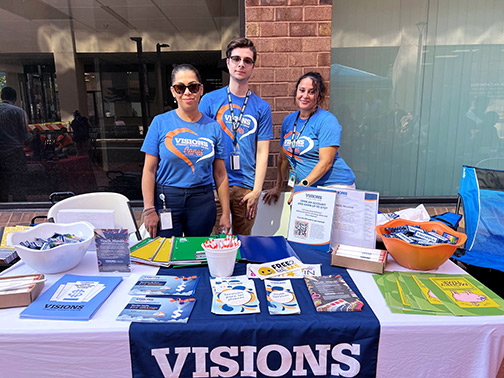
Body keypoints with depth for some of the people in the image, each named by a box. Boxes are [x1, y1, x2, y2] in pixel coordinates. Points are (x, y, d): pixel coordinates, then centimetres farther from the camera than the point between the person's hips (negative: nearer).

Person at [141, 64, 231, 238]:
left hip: (203, 202, 2)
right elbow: (149, 170, -2)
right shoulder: (160, 122, -2)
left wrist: (226, 213, 4)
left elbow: (220, 175, 4)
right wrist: (149, 210, -7)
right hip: (167, 199, -1)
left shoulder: (213, 127, 3)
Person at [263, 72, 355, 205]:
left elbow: (326, 162, -15)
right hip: (305, 188, 5)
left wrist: (303, 185, -21)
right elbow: (284, 158, 18)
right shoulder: (289, 120, 11)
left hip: (335, 186, -5)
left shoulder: (327, 120, -9)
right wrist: (278, 187, 15)